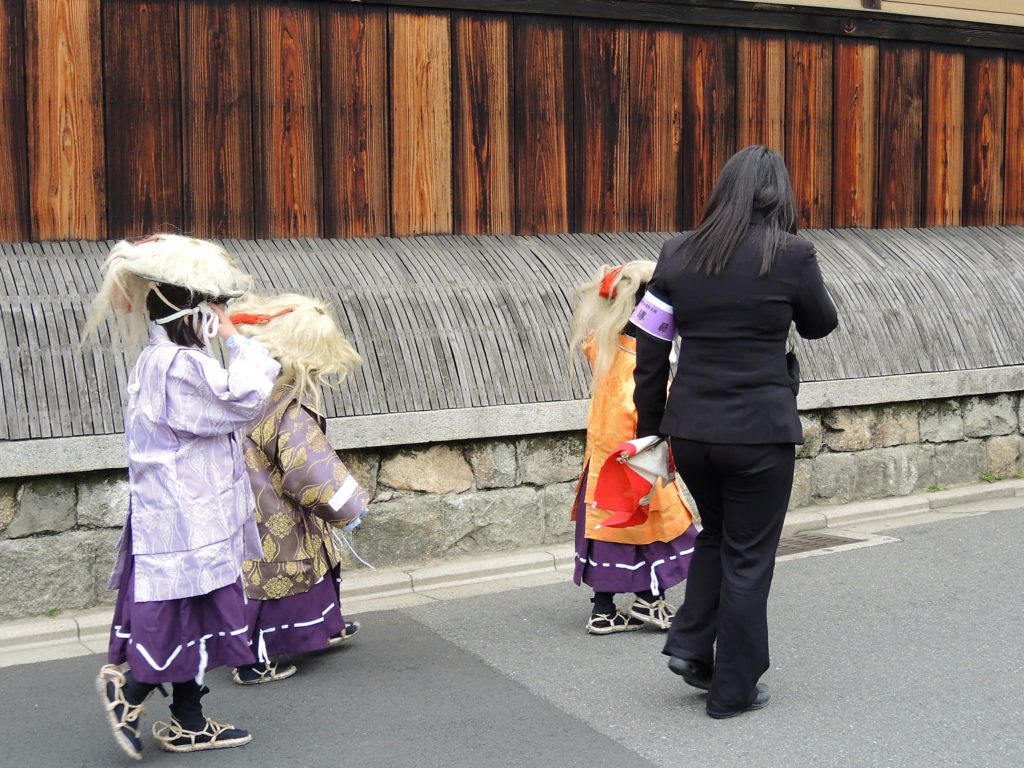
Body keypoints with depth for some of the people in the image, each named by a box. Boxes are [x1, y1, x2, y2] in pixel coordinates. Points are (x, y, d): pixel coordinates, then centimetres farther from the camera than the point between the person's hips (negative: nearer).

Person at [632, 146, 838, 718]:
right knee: (748, 556, 10)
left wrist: (650, 431, 12)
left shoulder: (679, 256, 2)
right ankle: (734, 690, 19)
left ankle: (691, 645, 19)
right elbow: (821, 325, 9)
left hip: (690, 428, 4)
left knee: (717, 534, 27)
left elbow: (649, 354, 4)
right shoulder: (792, 255, -9)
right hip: (759, 431, -4)